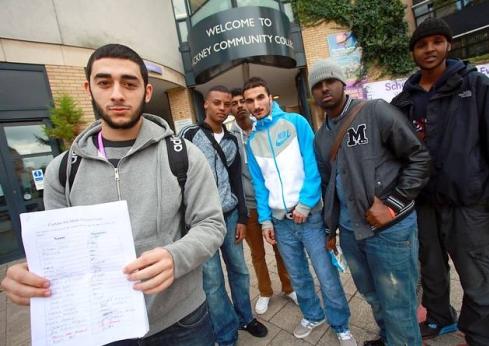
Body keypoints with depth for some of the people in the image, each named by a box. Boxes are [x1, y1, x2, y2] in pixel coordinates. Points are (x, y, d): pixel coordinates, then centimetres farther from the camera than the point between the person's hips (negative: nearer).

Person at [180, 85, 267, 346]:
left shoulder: (232, 140, 11)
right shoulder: (190, 135, -3)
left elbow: (236, 181, 12)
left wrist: (242, 218, 8)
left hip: (230, 215, 5)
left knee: (239, 270, 16)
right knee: (212, 281, 4)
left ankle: (245, 318, 40)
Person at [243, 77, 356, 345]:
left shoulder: (295, 122, -4)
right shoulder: (252, 141, 7)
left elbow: (313, 165, -10)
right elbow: (259, 183, 8)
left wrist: (305, 203, -17)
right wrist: (265, 219, 2)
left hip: (309, 214, -3)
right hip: (280, 220, 4)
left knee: (327, 276, 6)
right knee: (298, 276, 18)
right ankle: (312, 315, 41)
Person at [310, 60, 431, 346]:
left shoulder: (375, 111, -9)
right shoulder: (321, 137, 10)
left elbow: (420, 158, -9)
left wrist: (392, 205, -16)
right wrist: (331, 229, 17)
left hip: (390, 229, -6)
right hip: (350, 231, 6)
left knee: (397, 307, 9)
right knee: (373, 297, 25)